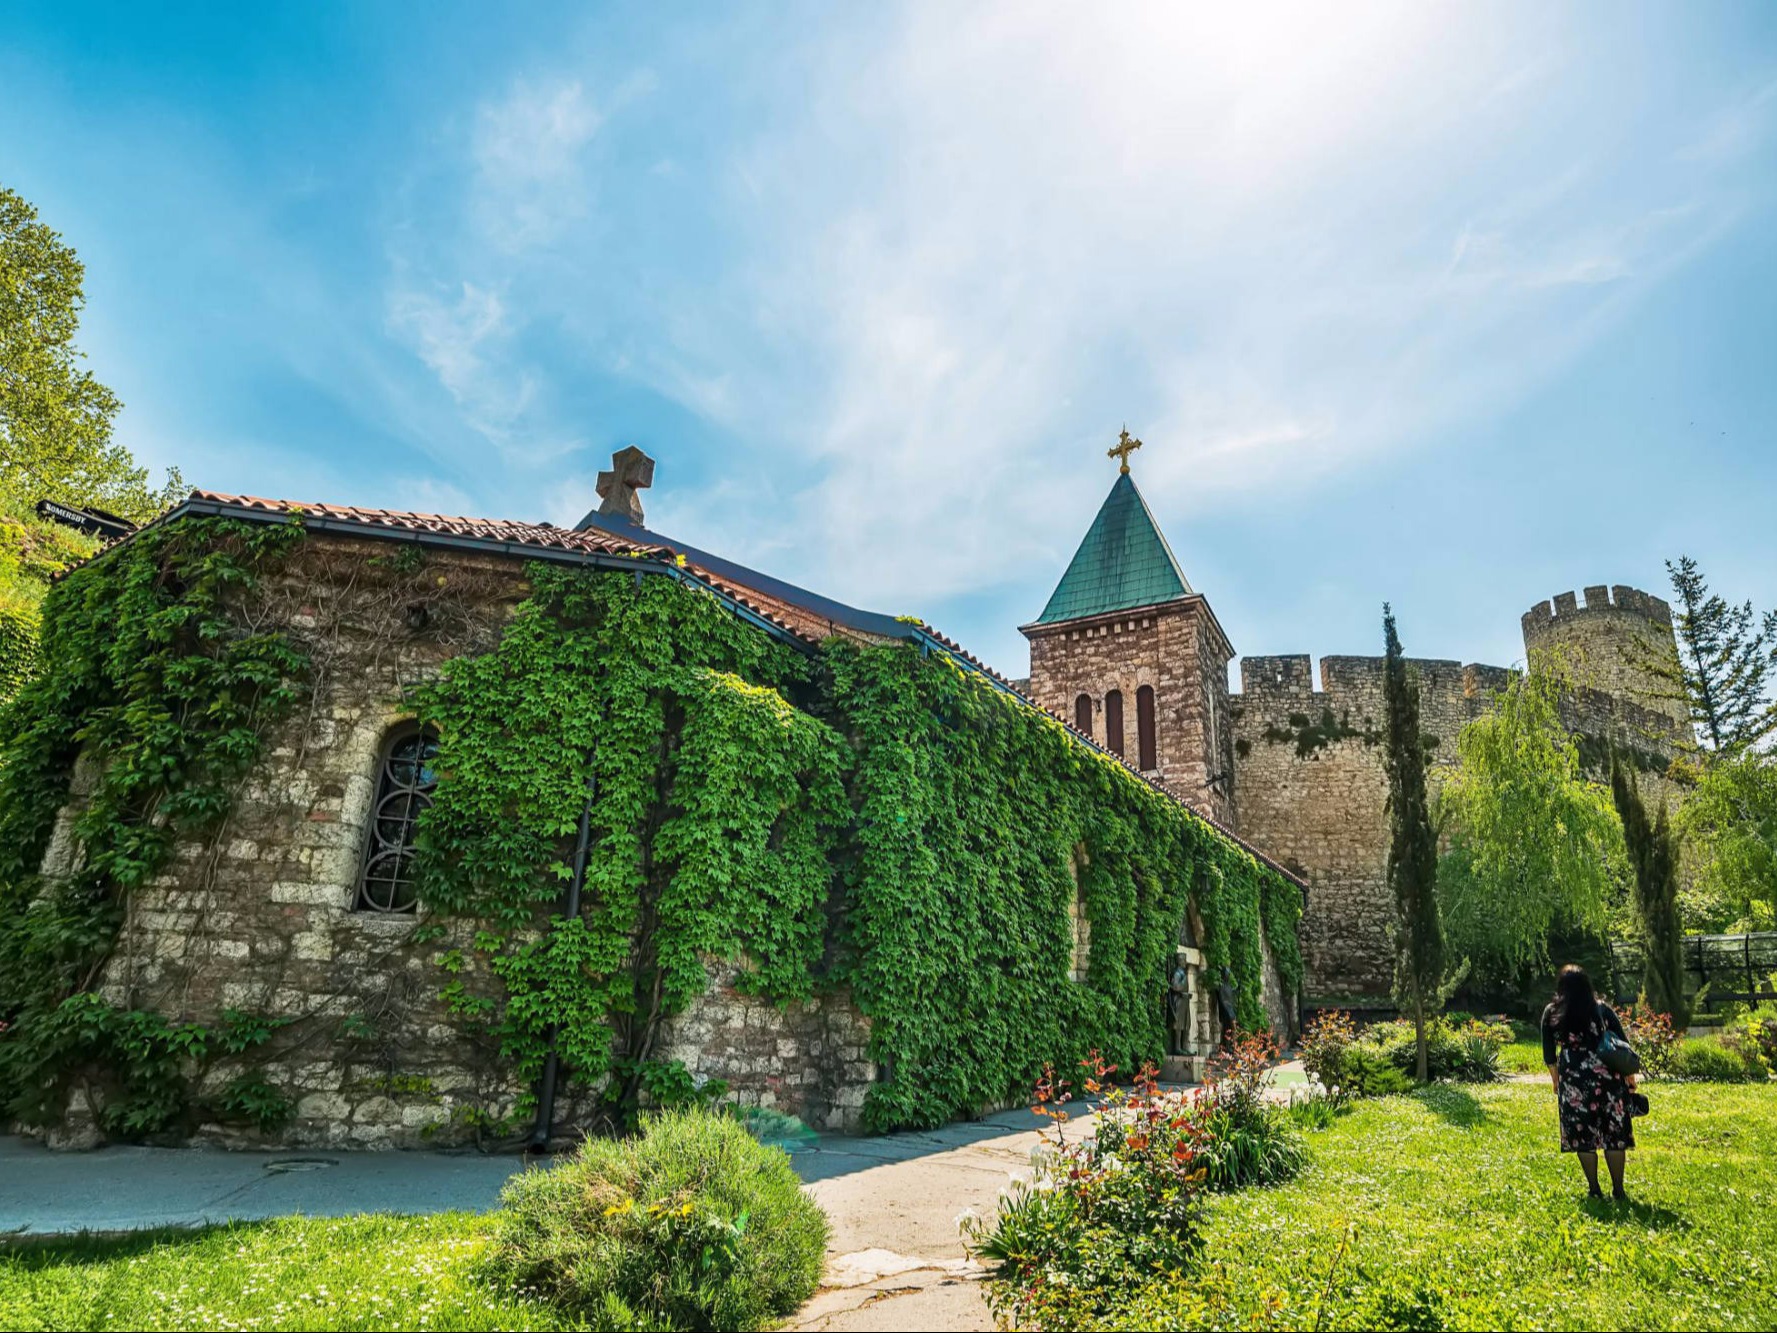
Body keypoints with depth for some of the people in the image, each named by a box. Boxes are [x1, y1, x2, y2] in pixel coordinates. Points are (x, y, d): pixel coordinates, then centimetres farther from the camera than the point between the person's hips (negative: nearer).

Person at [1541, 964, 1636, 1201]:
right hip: (1607, 1075, 1)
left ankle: (1594, 1189, 11)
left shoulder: (1551, 1013, 2)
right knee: (1614, 1131, 10)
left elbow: (1549, 1053, 6)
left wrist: (1555, 1079, 18)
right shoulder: (1602, 1009, 3)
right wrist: (1630, 1076, 12)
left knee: (1582, 1134, 7)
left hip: (1572, 1077, -1)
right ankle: (1618, 1189, 14)